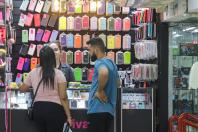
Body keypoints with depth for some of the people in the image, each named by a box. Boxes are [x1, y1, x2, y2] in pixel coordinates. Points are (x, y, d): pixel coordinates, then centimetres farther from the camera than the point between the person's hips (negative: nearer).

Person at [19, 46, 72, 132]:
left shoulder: (33, 73, 6)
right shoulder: (58, 73, -7)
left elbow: (22, 89, 20)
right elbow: (63, 97, -12)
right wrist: (68, 115, -7)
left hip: (38, 108, 5)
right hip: (54, 109, -4)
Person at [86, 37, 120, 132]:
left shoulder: (100, 62, -12)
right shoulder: (111, 63, 17)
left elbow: (104, 73, -37)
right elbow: (117, 82, 32)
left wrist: (100, 91, -24)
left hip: (98, 109, -9)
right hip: (110, 109, 9)